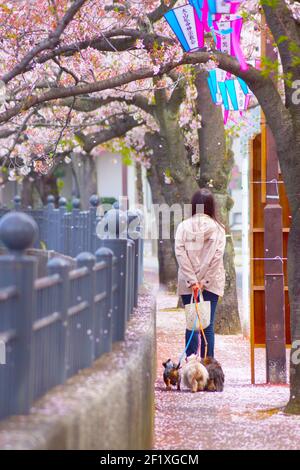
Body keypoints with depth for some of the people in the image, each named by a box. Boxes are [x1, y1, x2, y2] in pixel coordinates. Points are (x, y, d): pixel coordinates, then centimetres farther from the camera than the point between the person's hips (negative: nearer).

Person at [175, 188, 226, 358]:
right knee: (208, 325, 1)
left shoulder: (184, 226, 0)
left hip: (188, 284, 1)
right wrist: (205, 281, -7)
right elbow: (217, 255, -9)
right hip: (212, 283, -1)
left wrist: (192, 280, -9)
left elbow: (180, 253, -8)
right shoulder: (217, 228, -2)